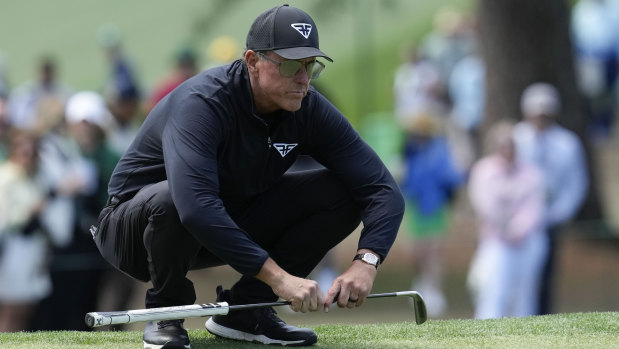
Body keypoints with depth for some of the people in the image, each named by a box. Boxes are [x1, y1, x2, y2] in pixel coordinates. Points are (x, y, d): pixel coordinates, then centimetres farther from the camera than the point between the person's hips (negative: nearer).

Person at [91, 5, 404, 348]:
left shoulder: (310, 110, -13)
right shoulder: (202, 103, -31)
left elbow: (382, 188, -14)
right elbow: (196, 207, -47)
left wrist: (365, 262, -34)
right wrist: (277, 276, -49)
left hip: (235, 226, 6)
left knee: (340, 192, -13)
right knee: (172, 198, -41)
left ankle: (244, 307, -4)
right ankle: (165, 313, -12)